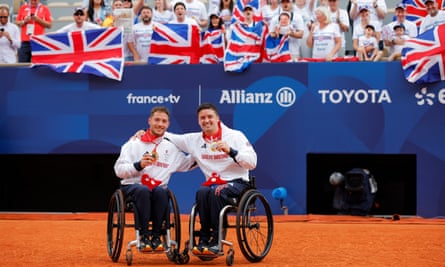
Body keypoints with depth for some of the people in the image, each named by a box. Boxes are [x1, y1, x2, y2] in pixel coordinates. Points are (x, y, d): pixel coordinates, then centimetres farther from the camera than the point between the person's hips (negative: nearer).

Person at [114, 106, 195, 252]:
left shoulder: (171, 148, 19)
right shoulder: (134, 144, 8)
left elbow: (187, 164, 28)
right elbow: (119, 170, -1)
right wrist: (139, 165, -16)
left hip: (158, 187, 2)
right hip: (132, 186, -2)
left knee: (161, 191, -34)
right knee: (143, 190, -37)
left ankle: (156, 236, -24)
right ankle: (144, 236, -29)